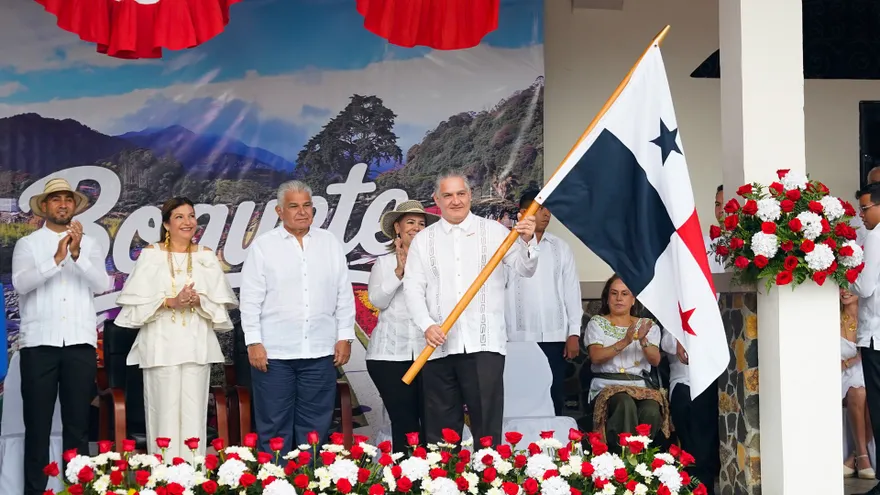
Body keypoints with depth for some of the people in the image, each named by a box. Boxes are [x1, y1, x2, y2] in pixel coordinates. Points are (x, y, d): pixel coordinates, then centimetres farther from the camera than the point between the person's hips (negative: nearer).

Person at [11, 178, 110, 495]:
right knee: (37, 424, 1)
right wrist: (56, 259, -20)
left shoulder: (89, 245, 12)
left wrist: (77, 255, -17)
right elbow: (21, 283, -9)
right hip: (39, 342, -1)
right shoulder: (28, 244, 8)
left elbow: (103, 285, -2)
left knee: (78, 425, 4)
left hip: (81, 343, 1)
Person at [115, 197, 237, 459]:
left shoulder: (206, 256, 10)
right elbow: (137, 300, -2)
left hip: (197, 345, 2)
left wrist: (199, 301, -13)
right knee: (165, 412, -3)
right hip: (162, 345, -2)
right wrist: (170, 301, -15)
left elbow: (221, 303, 6)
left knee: (194, 413, 0)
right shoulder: (151, 255, 4)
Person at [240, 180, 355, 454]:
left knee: (315, 429, 7)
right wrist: (253, 342, -6)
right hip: (273, 352, -2)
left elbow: (344, 295, 10)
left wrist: (345, 337, 4)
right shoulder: (262, 246, 3)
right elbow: (251, 299, 0)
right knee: (274, 429, 3)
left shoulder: (330, 243, 10)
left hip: (320, 351, 2)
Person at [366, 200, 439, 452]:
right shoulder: (384, 262, 10)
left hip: (427, 352, 0)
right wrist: (399, 271, -11)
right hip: (391, 354, 0)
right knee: (404, 422, -1)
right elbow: (377, 300, -1)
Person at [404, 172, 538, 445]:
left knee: (487, 423, -4)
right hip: (439, 345, 2)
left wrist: (528, 241, -21)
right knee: (440, 427, 8)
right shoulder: (423, 240, 11)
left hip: (484, 343, -2)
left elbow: (525, 269, 0)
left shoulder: (493, 231, 7)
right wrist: (427, 325, -11)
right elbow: (413, 289, 5)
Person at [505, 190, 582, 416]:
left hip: (555, 336, 3)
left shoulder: (560, 247, 10)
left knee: (554, 399, 5)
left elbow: (572, 290, 10)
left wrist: (574, 333, 3)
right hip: (519, 337, -3)